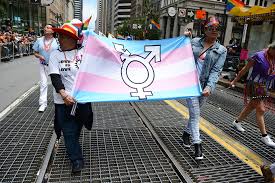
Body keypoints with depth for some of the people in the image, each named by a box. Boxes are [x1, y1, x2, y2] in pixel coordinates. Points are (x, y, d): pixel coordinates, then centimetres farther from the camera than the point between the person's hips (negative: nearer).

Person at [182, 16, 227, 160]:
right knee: (195, 114, -4)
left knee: (195, 112, 15)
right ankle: (197, 145, 3)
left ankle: (186, 133, 41)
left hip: (204, 86, 1)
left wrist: (209, 86, -19)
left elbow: (216, 71, -7)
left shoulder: (221, 50, 2)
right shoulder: (194, 42, 4)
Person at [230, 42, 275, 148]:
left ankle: (237, 122, 36)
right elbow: (245, 69, -7)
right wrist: (234, 81, -4)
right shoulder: (259, 56, -12)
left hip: (264, 88, 7)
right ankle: (264, 136, 1)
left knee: (251, 107, 17)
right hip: (255, 85, -7)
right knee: (261, 109, -7)